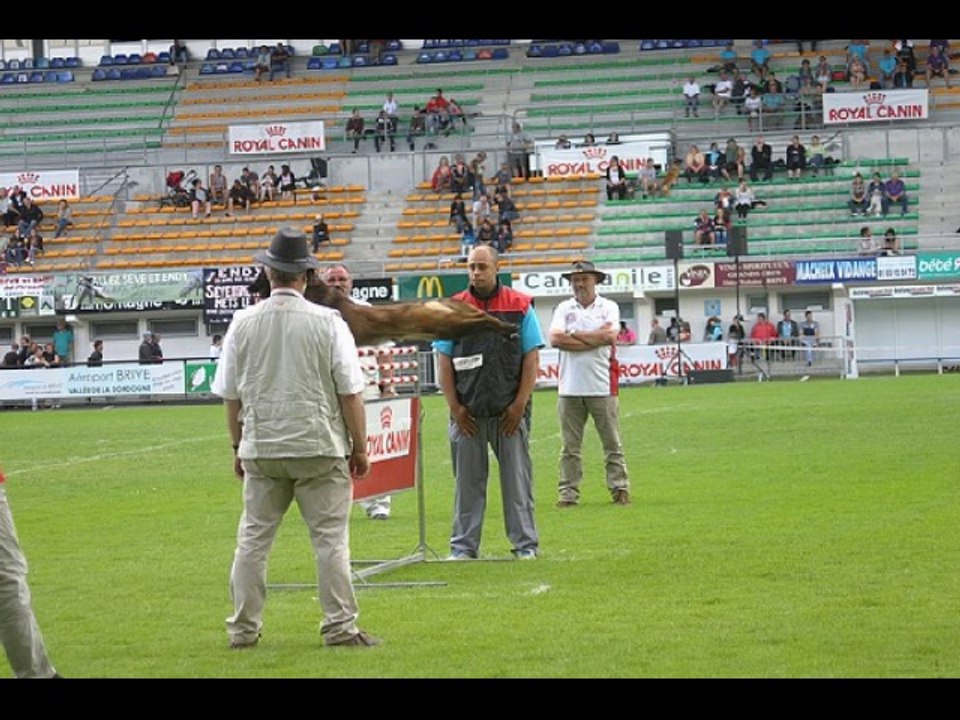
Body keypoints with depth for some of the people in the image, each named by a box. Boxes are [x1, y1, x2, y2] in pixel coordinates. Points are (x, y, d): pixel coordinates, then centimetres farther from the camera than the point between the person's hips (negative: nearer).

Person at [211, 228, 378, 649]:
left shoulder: (243, 323, 1)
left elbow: (230, 395, 6)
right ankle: (340, 626, -1)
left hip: (261, 448, 3)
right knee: (330, 538, 1)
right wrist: (359, 448, 4)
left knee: (253, 538, 9)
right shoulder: (327, 322, -7)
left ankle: (243, 628, 11)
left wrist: (238, 447, 18)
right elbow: (350, 393, -6)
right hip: (320, 445, -3)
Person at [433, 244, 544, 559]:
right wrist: (455, 408, -2)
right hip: (468, 412, 1)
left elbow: (532, 358, 1)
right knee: (467, 480, 5)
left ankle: (525, 543, 8)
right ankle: (463, 545, 11)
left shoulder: (520, 306, 2)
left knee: (516, 477, 2)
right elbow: (443, 361, 5)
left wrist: (519, 405, -6)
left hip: (509, 412, -1)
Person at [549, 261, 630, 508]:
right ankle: (568, 493, 6)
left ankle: (620, 489, 6)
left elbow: (610, 335, -11)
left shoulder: (609, 307, 7)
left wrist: (574, 335, -6)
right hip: (570, 388, 1)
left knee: (612, 443, 2)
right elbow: (555, 339, -8)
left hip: (602, 386, -1)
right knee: (569, 446, 2)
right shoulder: (564, 309, 9)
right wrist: (595, 338, -8)